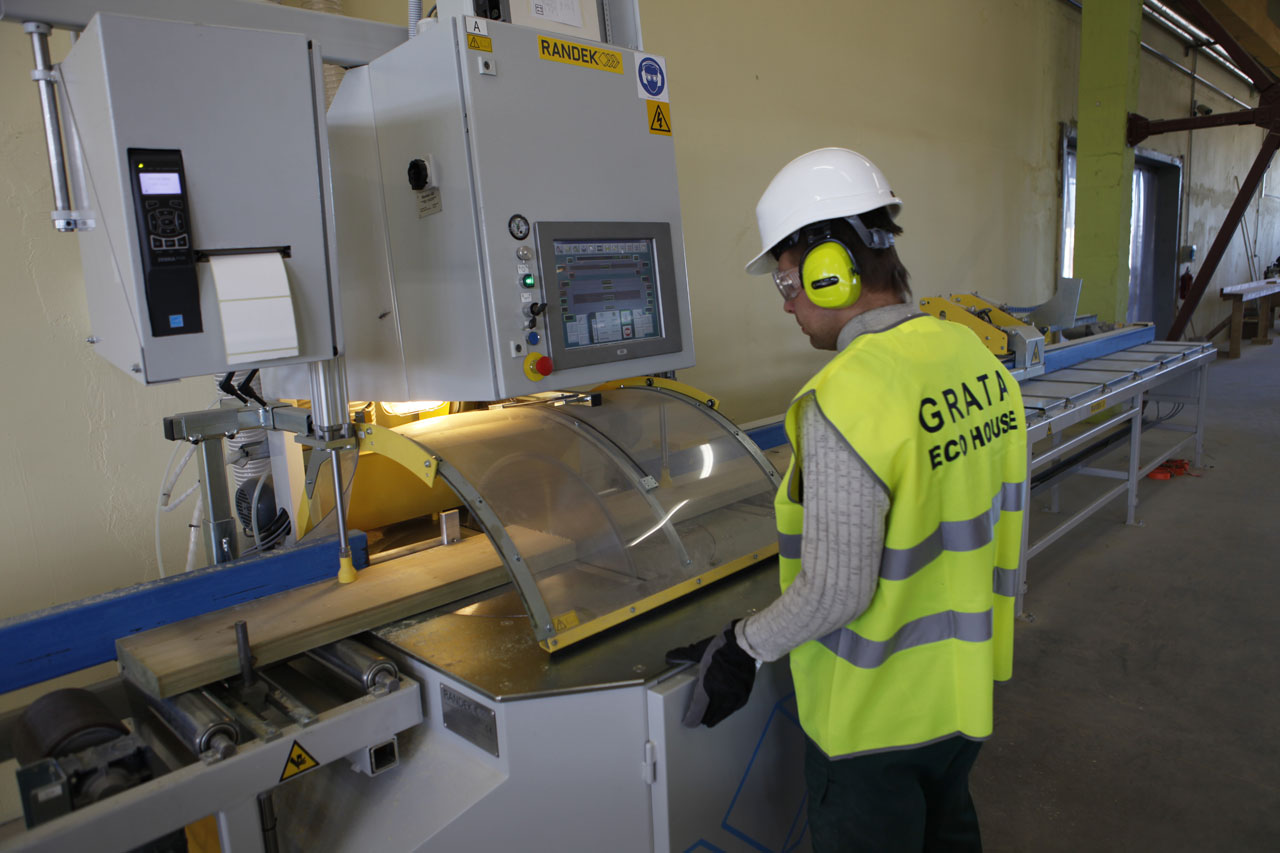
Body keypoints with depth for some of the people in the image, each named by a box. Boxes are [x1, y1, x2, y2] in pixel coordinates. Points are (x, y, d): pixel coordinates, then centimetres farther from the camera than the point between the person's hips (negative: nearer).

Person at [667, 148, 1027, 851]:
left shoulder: (844, 402, -30)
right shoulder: (976, 358, -4)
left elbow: (835, 591, -28)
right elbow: (996, 517, 7)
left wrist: (744, 648, -12)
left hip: (877, 709, -7)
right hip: (967, 682, 7)